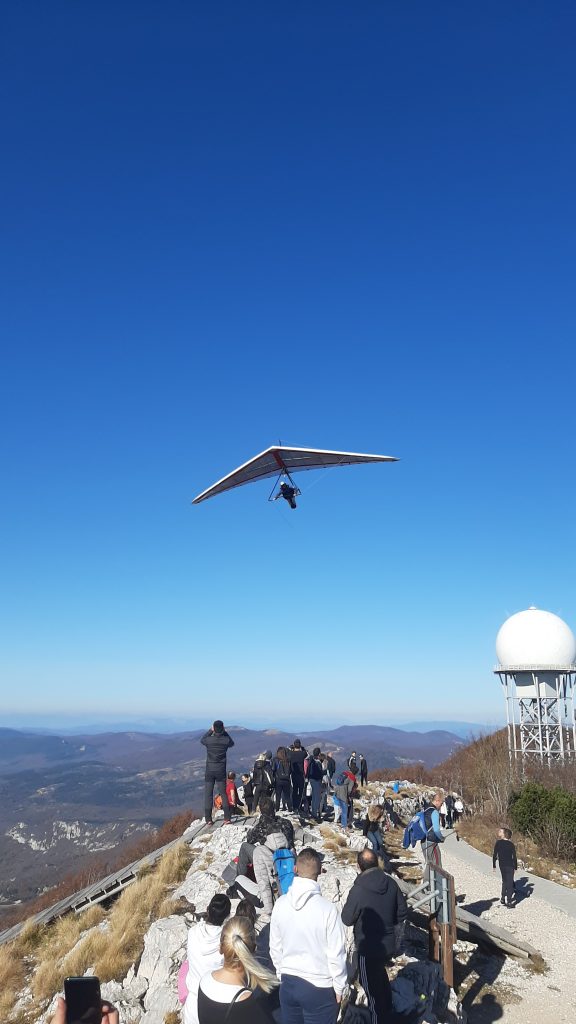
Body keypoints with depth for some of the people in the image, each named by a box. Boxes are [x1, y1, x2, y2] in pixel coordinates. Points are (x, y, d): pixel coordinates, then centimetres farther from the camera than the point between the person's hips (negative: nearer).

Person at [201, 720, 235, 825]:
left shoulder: (209, 740, -13)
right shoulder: (226, 740, -11)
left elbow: (202, 740, 12)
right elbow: (232, 743, 15)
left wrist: (210, 731, 12)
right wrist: (224, 732, 10)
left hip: (210, 770, -1)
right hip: (221, 770, 1)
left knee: (208, 794, 7)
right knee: (223, 794, 9)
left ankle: (208, 819, 7)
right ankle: (227, 818, 5)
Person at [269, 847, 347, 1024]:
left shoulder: (280, 904, -10)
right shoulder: (327, 909, -22)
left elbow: (275, 947, 2)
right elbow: (336, 954, -14)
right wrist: (339, 987, 0)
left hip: (288, 983, 4)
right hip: (319, 987, -4)